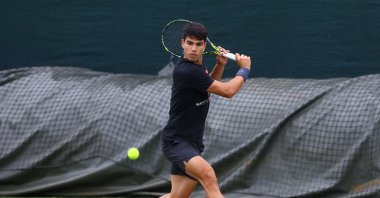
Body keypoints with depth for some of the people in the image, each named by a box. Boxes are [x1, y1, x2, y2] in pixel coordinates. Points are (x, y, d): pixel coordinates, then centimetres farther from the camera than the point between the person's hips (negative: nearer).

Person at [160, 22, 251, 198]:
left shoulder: (195, 66, 8)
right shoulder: (186, 71, -21)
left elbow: (209, 87, 31)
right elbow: (227, 91, -15)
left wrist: (220, 65, 15)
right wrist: (244, 69, 1)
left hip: (191, 143, 10)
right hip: (176, 142, -10)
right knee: (208, 176, -33)